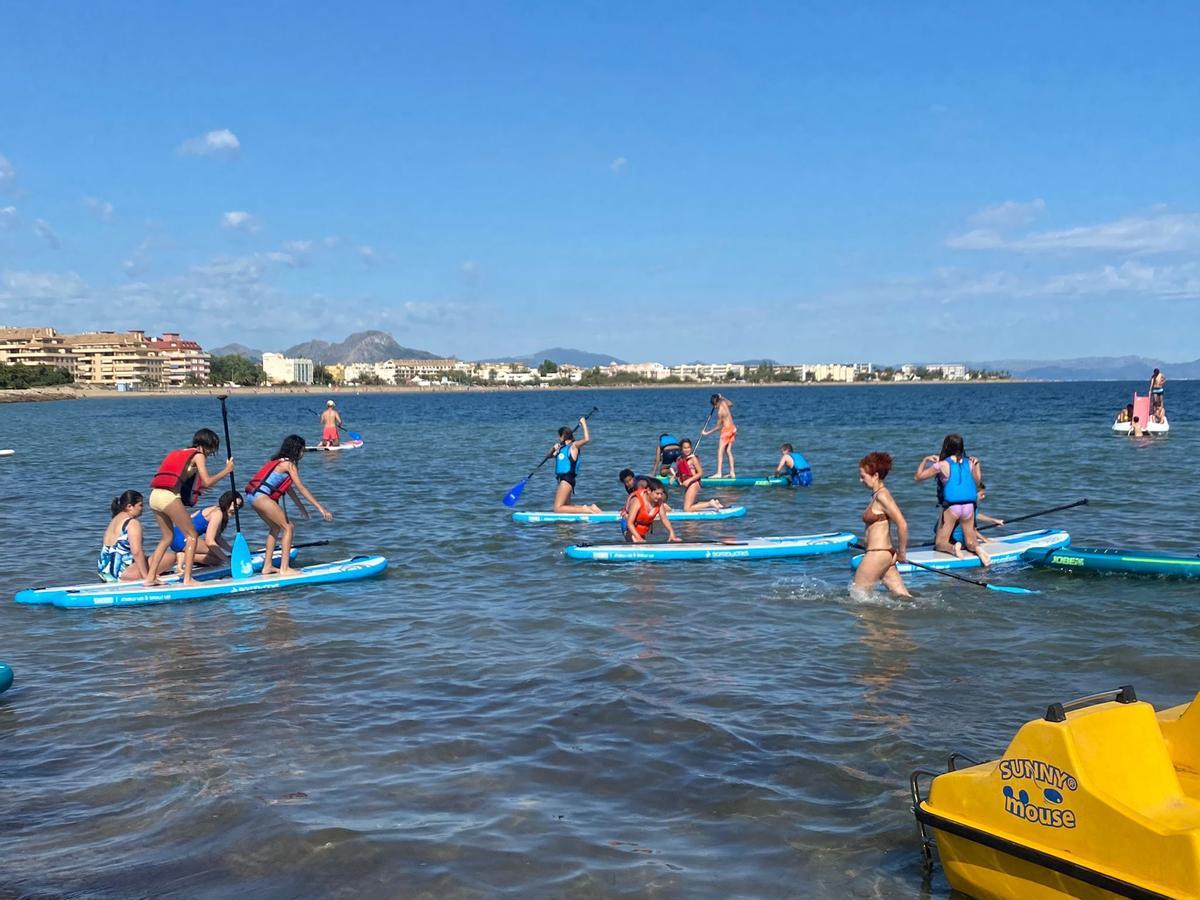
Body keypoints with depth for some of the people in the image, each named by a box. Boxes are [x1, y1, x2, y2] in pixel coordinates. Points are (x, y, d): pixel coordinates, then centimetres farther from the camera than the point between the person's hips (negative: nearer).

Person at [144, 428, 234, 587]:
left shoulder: (177, 453, 27)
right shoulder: (198, 455, 4)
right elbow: (207, 482, -4)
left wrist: (199, 486, 30)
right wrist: (226, 470, 7)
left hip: (154, 495, 8)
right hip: (169, 497, -8)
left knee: (168, 536, 22)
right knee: (191, 535, 3)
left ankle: (150, 577, 19)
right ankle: (187, 579, -3)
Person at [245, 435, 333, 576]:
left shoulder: (278, 461, 22)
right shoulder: (289, 464, -5)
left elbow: (289, 488, 26)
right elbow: (301, 488, -9)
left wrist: (301, 507, 29)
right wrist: (320, 507, -10)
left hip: (253, 496, 10)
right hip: (261, 496, -10)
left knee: (275, 527, 23)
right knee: (288, 528, -5)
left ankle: (267, 566, 25)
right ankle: (284, 568, -6)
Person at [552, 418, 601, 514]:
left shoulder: (574, 446, -5)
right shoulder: (562, 448, 17)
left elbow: (586, 439, -19)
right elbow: (550, 455, 25)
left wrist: (584, 424, -11)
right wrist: (554, 448, 4)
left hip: (567, 479, -9)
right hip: (562, 479, 9)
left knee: (558, 509, -14)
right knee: (566, 508, 12)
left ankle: (584, 509, -12)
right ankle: (590, 508, 14)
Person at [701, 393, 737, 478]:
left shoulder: (720, 412, -21)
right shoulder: (724, 402, 1)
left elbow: (718, 427, -14)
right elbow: (731, 404, 27)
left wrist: (707, 433, -10)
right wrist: (722, 397, 28)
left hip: (726, 430, -9)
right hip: (733, 428, 9)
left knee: (720, 451, -9)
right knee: (728, 451, 10)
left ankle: (719, 473, -15)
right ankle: (732, 473, 8)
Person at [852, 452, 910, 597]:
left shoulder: (882, 496, -16)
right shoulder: (877, 494, 13)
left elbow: (902, 525, -21)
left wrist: (901, 553, -12)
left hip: (877, 554, -10)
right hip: (884, 553, 10)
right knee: (903, 596, 8)